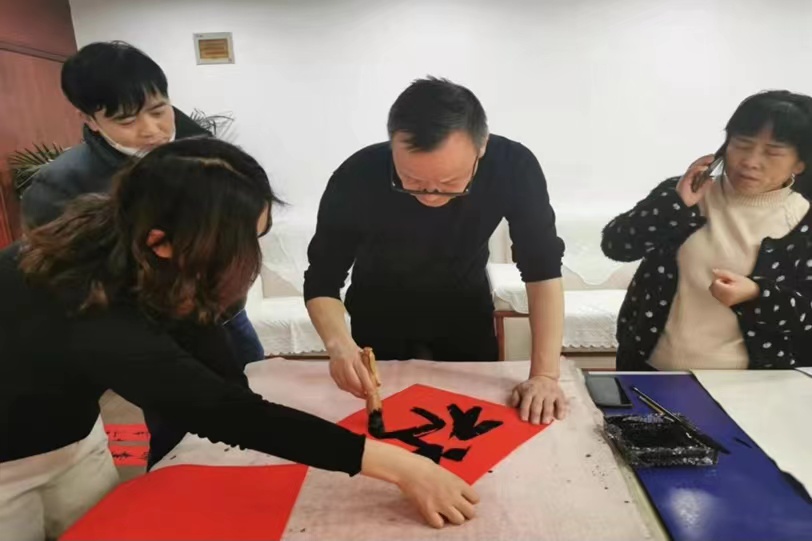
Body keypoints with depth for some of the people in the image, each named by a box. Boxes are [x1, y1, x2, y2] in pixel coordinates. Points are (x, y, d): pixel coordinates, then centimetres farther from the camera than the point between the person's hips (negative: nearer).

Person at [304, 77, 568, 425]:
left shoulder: (514, 167, -30)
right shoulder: (355, 179, -32)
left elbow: (542, 270, -24)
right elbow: (321, 282, -24)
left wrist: (545, 374, -31)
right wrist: (338, 343, -44)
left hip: (466, 313, 1)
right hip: (381, 317, 0)